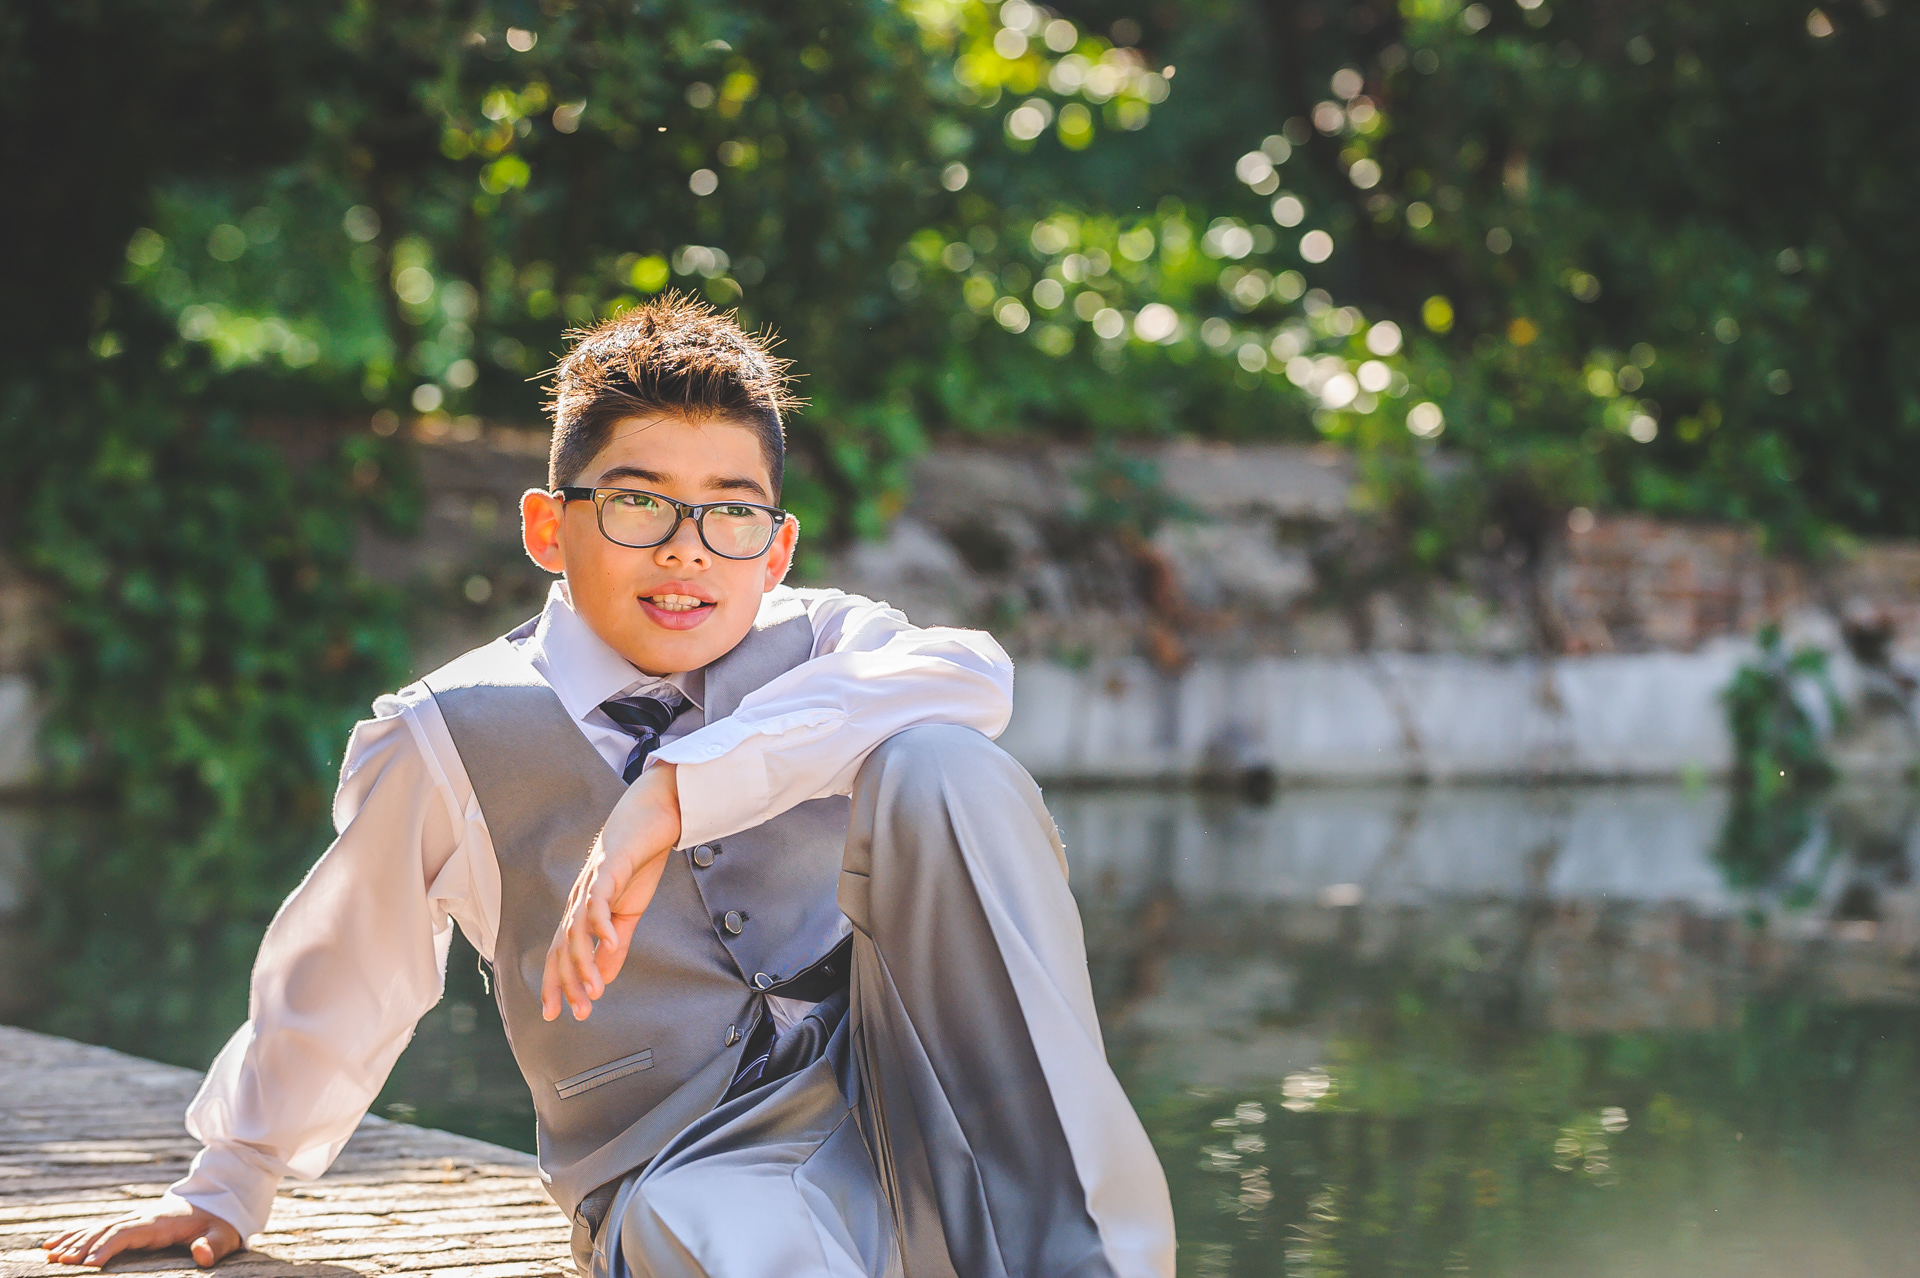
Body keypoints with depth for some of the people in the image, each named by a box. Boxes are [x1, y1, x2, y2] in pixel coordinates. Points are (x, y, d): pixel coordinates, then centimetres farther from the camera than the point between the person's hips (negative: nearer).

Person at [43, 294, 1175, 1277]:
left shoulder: (819, 647, 7)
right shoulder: (449, 744, 4)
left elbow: (971, 675, -18)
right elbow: (335, 976, 20)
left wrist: (678, 790, -26)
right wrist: (229, 1186, 33)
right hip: (697, 1161, -5)